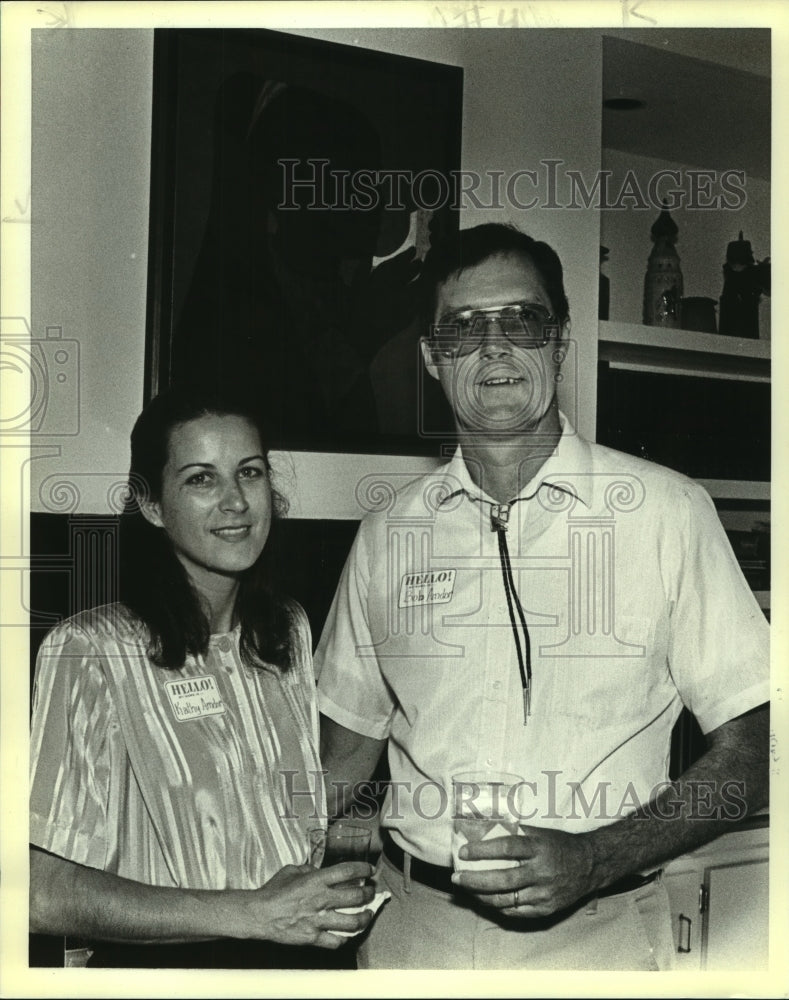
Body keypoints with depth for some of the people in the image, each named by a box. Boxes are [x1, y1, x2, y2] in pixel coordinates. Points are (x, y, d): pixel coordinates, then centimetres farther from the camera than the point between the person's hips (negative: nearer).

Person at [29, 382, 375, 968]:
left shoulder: (291, 631, -1)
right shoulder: (89, 652, -20)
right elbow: (45, 894, -22)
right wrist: (257, 913, -23)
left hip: (301, 956, 5)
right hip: (160, 965, -5)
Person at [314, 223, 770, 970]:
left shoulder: (666, 511, -7)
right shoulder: (389, 528, 2)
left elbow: (749, 753, -5)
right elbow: (348, 746, 11)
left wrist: (595, 858, -17)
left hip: (595, 935, -2)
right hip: (413, 932, 3)